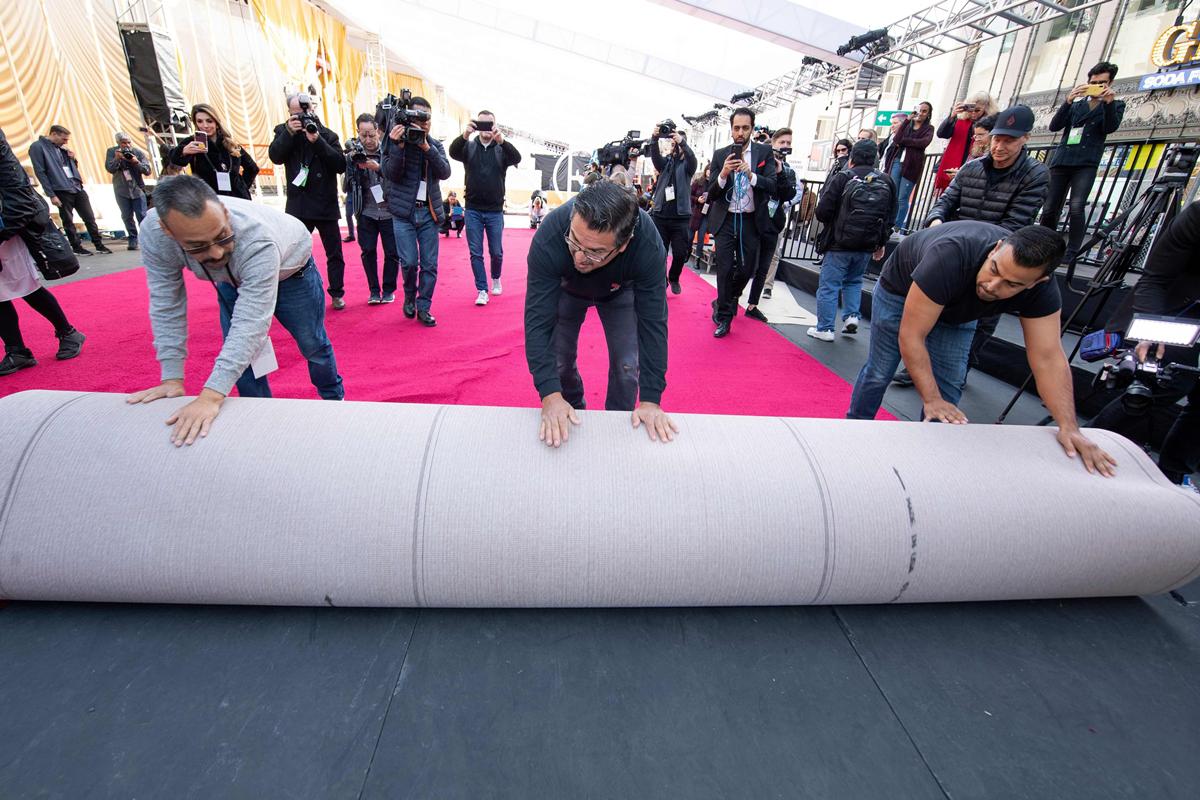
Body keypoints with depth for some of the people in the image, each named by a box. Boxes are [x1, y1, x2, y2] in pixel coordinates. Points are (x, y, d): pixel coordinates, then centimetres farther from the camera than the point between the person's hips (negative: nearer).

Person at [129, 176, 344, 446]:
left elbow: (251, 322, -49)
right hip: (233, 278, 4)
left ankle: (334, 398, 33)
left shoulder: (256, 239, -46)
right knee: (238, 350, -2)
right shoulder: (153, 234, -32)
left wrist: (211, 396, -55)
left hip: (288, 268, -3)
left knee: (312, 343, 6)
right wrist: (172, 379, -26)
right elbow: (166, 304, -23)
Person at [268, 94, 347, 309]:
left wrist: (318, 140, -17)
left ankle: (337, 294, 18)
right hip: (298, 206, 0)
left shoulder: (327, 134, 3)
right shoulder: (284, 131, 6)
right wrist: (289, 132, -19)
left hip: (326, 205, 0)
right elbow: (275, 156, -9)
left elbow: (341, 165, -9)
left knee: (335, 254, 6)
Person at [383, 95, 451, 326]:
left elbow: (445, 173, -7)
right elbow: (391, 173, -10)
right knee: (409, 261, -9)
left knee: (430, 264, -1)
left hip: (429, 212, 2)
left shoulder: (435, 145, 9)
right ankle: (409, 297, 19)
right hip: (404, 211, -2)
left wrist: (427, 148, -19)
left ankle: (423, 307, 9)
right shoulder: (396, 140, 1)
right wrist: (398, 146, -21)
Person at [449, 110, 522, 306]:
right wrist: (465, 135, -36)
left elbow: (517, 158, -18)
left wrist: (501, 140, -36)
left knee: (496, 252, 7)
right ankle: (482, 290, 7)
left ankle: (496, 278, 35)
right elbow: (453, 152, -17)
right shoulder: (469, 147, 4)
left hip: (495, 211, 0)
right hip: (473, 210, 0)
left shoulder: (502, 149, 3)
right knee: (476, 253, -1)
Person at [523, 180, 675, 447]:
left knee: (627, 365, -8)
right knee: (558, 360, -1)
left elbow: (652, 322, -34)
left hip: (619, 292, 0)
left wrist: (651, 399, -37)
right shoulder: (548, 238, -41)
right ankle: (574, 411, 30)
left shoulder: (648, 246, -40)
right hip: (566, 288, 1)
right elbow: (539, 318, -39)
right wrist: (550, 395, -47)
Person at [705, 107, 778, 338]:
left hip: (751, 221, 1)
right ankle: (724, 317, 10)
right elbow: (711, 193, -2)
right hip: (726, 220, -1)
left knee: (746, 269, 7)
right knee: (724, 270, -3)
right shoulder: (720, 155, 2)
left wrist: (751, 174, -25)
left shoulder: (765, 152, 1)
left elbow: (773, 186, -9)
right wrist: (723, 174, -20)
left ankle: (725, 302, 35)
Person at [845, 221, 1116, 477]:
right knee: (879, 372, -1)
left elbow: (1048, 357, -27)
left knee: (948, 385, -3)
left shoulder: (1041, 290, -28)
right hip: (901, 290, -3)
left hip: (957, 308, 4)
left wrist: (1069, 428, -36)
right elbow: (910, 337, -41)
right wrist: (931, 400, -40)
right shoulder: (951, 257, -44)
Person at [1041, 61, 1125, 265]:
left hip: (1085, 164, -3)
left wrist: (1109, 102, -16)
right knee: (1049, 210, -1)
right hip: (1061, 162, 3)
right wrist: (1068, 101, -6)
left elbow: (1110, 128, -4)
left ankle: (1071, 253, -19)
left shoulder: (1116, 105, 13)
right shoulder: (1076, 104, 19)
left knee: (1076, 208, -20)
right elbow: (1054, 126, 6)